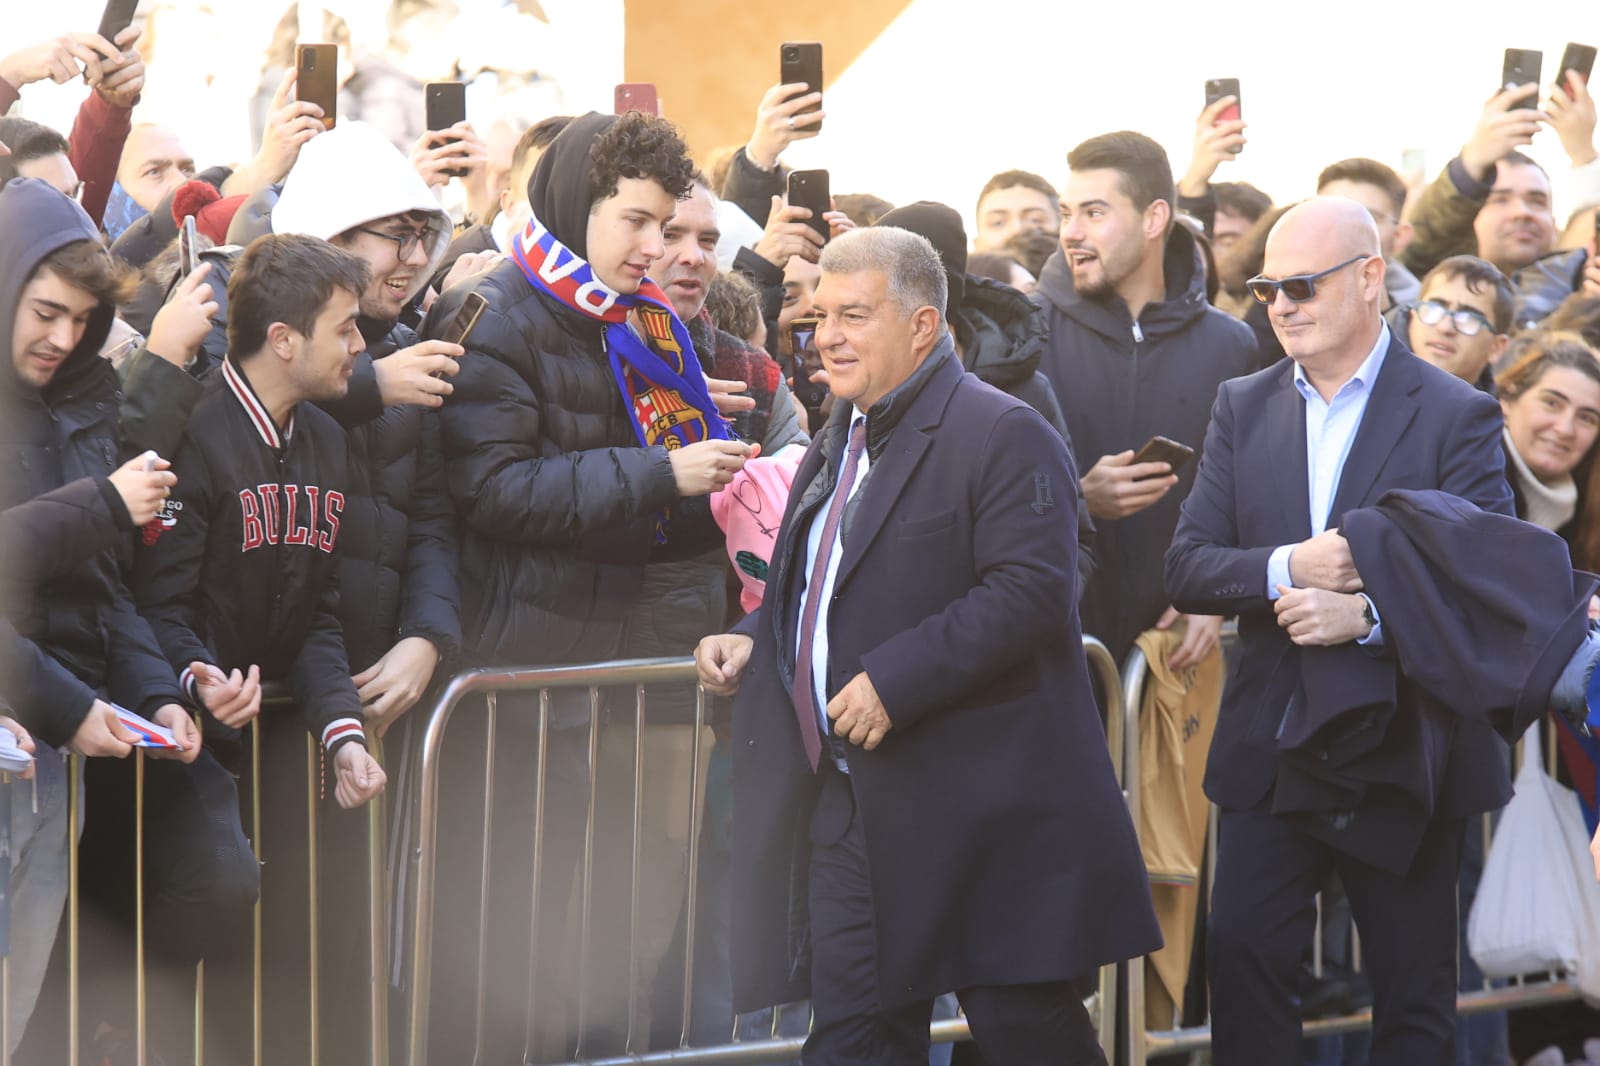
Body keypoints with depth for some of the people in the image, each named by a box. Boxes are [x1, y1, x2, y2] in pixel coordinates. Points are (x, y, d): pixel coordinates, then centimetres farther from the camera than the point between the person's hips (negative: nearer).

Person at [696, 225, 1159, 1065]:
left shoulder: (1003, 436, -11)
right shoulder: (838, 444, 18)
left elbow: (1030, 589, -22)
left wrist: (894, 680, -25)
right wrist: (751, 643, 9)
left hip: (975, 803, -8)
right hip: (848, 804, 8)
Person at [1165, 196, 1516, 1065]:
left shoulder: (1456, 416, -5)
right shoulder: (1242, 409, 7)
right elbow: (1186, 568, 0)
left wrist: (1366, 614, -26)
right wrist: (1286, 568, -19)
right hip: (1272, 755, 3)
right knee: (1240, 961, -3)